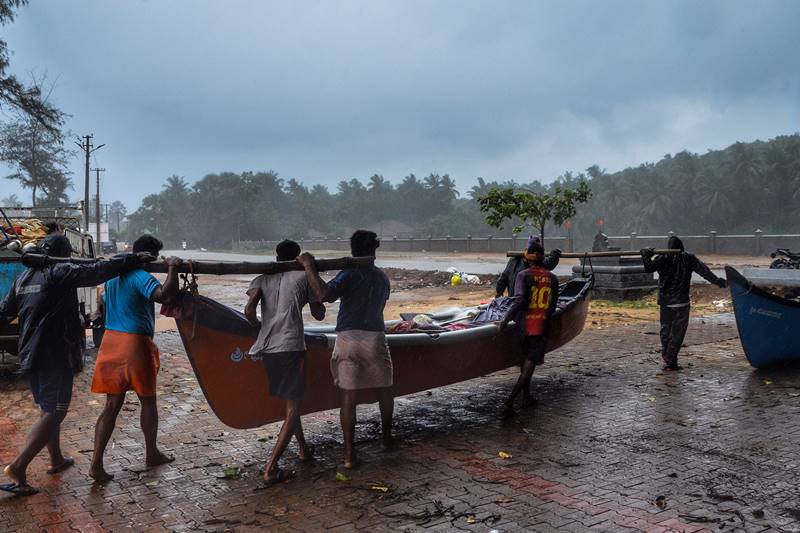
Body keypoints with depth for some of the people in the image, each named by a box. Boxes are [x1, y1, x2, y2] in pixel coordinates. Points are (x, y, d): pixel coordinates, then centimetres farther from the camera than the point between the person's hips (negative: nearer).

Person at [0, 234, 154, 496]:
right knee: (54, 412, -4)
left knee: (48, 408, 20)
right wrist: (134, 259, -19)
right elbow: (98, 270, -22)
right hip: (56, 356, -9)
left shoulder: (23, 277, 13)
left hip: (30, 354, 9)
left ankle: (56, 459, 32)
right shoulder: (61, 273, -11)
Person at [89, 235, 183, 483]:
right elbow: (163, 295, -33)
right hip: (135, 343, -7)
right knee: (148, 400, 12)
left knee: (112, 404, 9)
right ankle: (151, 453, 27)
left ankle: (96, 464, 4)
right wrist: (173, 268, -20)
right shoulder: (141, 276, -15)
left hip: (111, 341, 7)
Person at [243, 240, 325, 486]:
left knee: (290, 401, 23)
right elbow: (319, 315, 14)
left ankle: (304, 449, 37)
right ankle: (271, 469, -8)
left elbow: (248, 310, -3)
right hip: (291, 347, -5)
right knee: (293, 407, 0)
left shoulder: (263, 278, 14)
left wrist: (260, 327, 16)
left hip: (267, 348, 5)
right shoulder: (304, 276, 8)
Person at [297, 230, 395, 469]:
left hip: (347, 339, -3)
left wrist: (309, 267, -14)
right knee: (384, 388, 22)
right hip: (375, 338, 3)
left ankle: (349, 454, 2)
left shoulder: (350, 274, -5)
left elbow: (324, 294, -22)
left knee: (348, 396, 1)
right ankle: (386, 436, 38)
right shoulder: (383, 278, 11)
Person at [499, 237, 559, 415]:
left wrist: (506, 320, -16)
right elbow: (553, 305, 9)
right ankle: (510, 400, -10)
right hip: (541, 327, 0)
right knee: (530, 365, 0)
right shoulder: (553, 278, 4)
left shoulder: (523, 275, -7)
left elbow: (519, 299, -19)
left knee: (525, 362, 17)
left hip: (523, 325, 0)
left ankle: (527, 397, 26)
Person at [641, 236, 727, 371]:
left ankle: (667, 359, 17)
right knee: (678, 332, 2)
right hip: (681, 302, -2)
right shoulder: (688, 258, -1)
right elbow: (704, 270, -2)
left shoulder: (663, 258, -2)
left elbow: (649, 267, -14)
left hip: (665, 301, 2)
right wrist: (716, 281, 1)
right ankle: (671, 362, -2)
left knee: (665, 330, 15)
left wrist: (646, 254, -6)